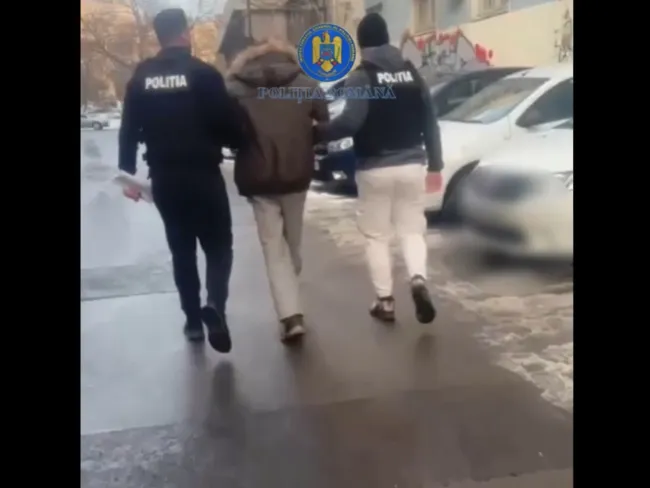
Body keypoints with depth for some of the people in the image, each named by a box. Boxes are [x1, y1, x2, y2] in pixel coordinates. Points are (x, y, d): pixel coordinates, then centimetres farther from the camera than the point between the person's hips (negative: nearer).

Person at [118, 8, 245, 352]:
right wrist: (239, 143, 10)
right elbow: (229, 125, -10)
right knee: (218, 245, 7)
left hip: (163, 177, 4)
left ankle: (193, 319, 20)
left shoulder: (141, 77, 3)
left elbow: (128, 130, 3)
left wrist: (128, 172, 9)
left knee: (181, 249, 16)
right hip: (203, 175, -4)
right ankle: (215, 305, -16)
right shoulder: (204, 73, -10)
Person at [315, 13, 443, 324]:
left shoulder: (360, 77, -8)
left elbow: (352, 121, -23)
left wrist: (317, 133, -10)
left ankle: (385, 301, 11)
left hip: (374, 168, -4)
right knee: (411, 229, 13)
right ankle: (418, 279, -12)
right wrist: (435, 164, 13)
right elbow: (430, 121, 8)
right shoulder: (411, 72, 8)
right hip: (411, 164, 4)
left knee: (376, 235, 9)